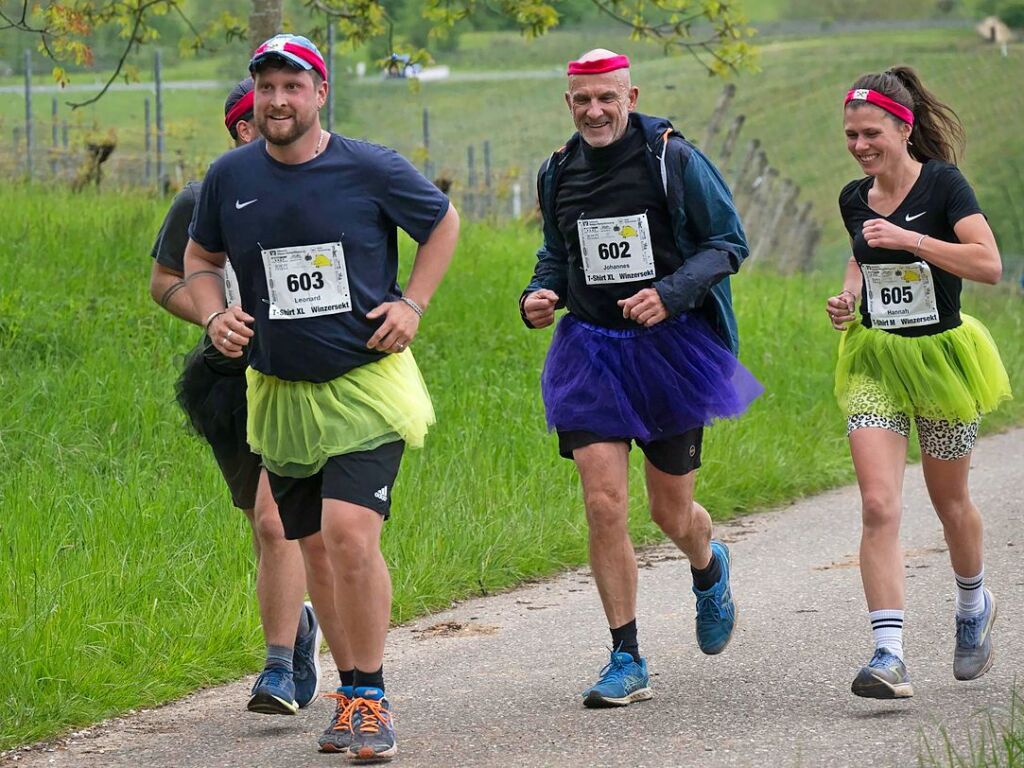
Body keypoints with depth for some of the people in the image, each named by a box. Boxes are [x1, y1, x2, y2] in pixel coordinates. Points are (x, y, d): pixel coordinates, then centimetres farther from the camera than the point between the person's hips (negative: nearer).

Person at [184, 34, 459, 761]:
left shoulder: (372, 169, -8)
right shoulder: (230, 177, 1)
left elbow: (443, 223, 9)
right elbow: (200, 257, 19)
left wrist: (412, 304, -2)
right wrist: (214, 316, 0)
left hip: (365, 386, -4)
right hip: (281, 394, 4)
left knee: (350, 533, -19)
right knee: (318, 553, 9)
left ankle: (369, 695, -8)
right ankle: (357, 692, 24)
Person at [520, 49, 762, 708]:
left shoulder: (674, 160, -9)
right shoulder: (559, 174, 4)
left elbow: (728, 242, -6)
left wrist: (672, 293, -21)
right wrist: (537, 296, -1)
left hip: (671, 346, -3)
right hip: (591, 349, 3)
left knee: (670, 513, 8)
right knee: (604, 506, -10)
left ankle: (709, 568, 46)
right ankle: (627, 662, -2)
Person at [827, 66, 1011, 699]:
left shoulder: (942, 183, -12)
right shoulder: (854, 198, 5)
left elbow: (990, 265, -21)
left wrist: (909, 239, -26)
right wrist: (848, 296, 3)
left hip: (940, 356, -3)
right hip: (875, 363, 3)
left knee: (948, 498, 14)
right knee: (879, 506, -13)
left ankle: (974, 604, 44)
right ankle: (889, 655, -18)